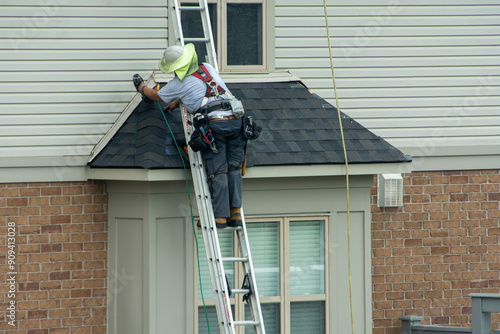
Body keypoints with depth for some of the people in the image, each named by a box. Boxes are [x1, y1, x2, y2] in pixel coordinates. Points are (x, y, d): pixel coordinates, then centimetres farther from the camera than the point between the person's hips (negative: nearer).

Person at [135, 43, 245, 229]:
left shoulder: (179, 84, 7)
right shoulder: (208, 68, 21)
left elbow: (156, 96, 27)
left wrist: (142, 88, 47)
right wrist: (178, 100, 48)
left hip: (214, 122, -5)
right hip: (234, 119, 5)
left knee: (217, 172, -3)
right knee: (233, 168, 7)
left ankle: (220, 216, -6)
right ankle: (235, 212, 0)